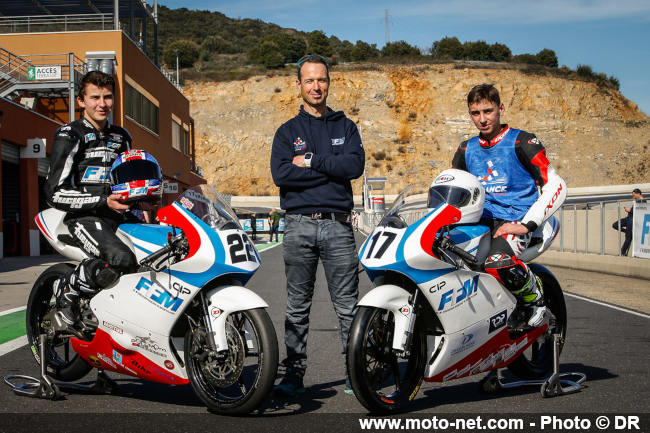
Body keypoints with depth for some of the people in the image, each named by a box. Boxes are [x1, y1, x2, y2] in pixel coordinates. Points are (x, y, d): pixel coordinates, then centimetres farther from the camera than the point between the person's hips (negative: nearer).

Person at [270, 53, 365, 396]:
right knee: (297, 306, 4)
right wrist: (332, 169, -8)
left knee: (348, 305, 0)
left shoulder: (345, 127, 14)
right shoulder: (287, 132, 12)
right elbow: (280, 173, -6)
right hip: (299, 226, 0)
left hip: (338, 225, 0)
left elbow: (355, 165, -5)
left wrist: (311, 160, -8)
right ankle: (294, 372, 11)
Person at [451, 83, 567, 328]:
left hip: (515, 219, -6)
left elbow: (556, 187, -9)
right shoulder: (466, 150, 14)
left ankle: (533, 294, -4)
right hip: (480, 219, 6)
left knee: (498, 262, -36)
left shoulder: (522, 143, -3)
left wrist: (527, 224, -19)